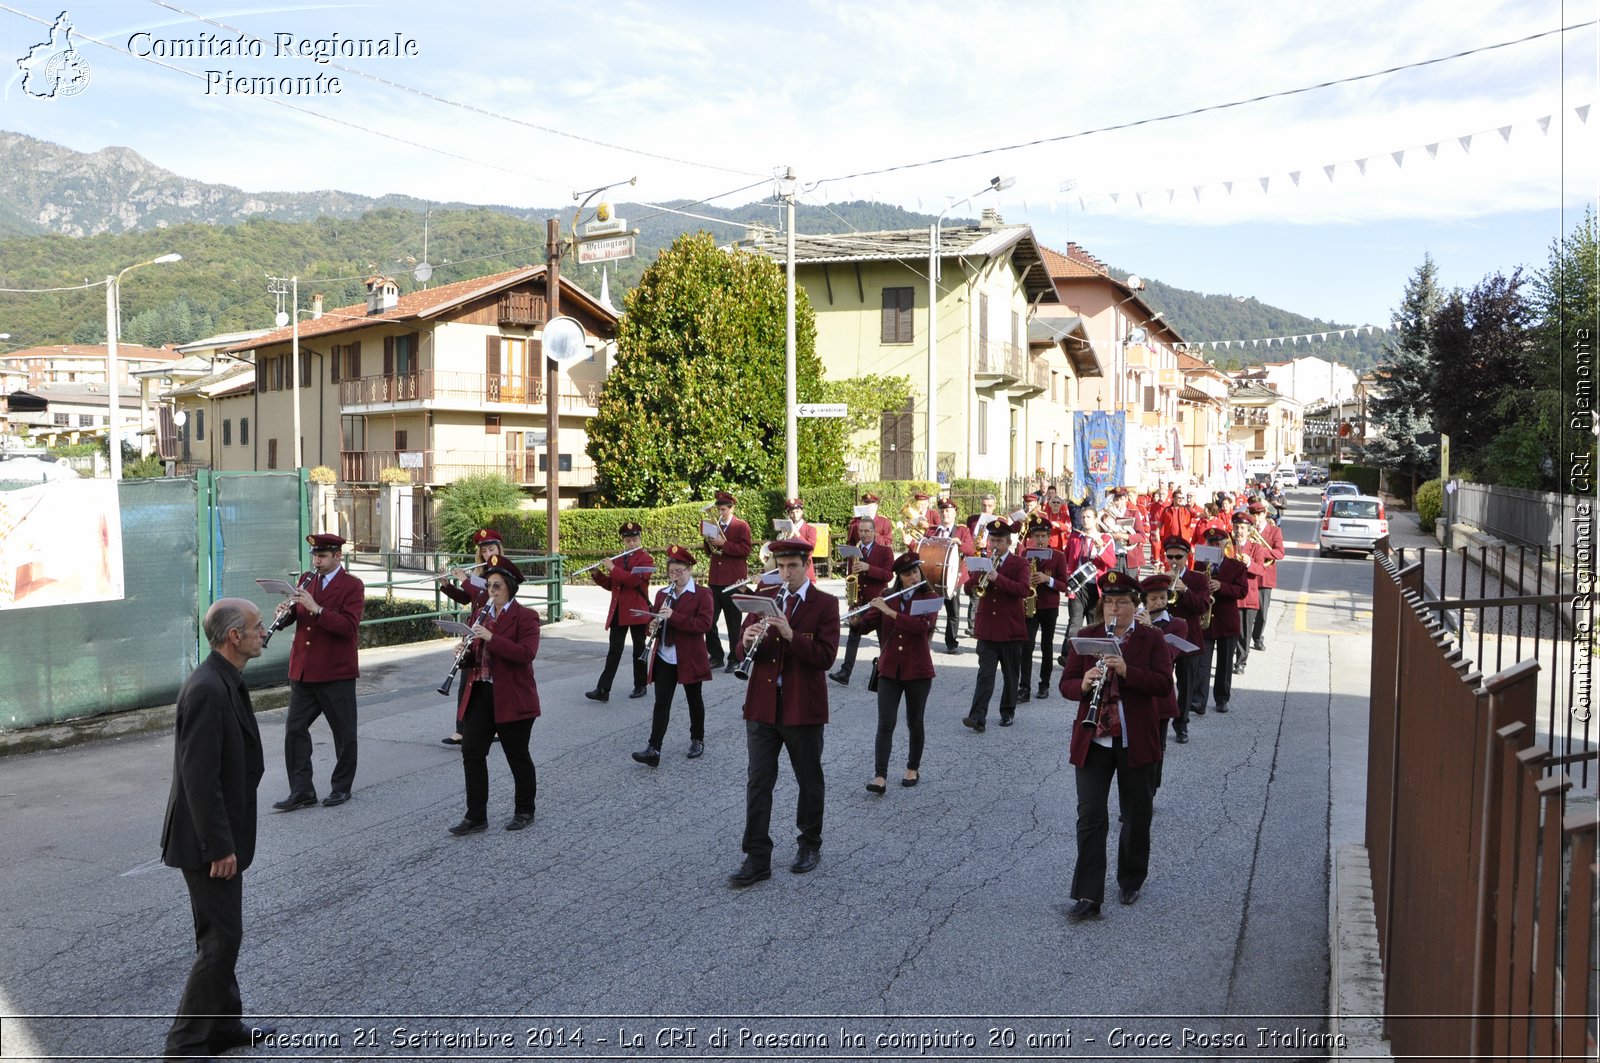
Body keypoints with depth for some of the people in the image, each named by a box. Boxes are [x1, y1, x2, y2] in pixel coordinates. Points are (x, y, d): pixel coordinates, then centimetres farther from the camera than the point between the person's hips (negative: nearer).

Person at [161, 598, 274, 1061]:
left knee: (221, 934, 19)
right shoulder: (207, 690, -24)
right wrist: (220, 847, -21)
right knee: (221, 938, -2)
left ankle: (223, 1026, 32)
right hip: (207, 840, -10)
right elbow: (199, 778, -25)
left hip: (220, 835, 10)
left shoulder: (225, 682, 7)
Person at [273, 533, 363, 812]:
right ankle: (302, 791, 10)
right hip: (303, 671, 6)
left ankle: (341, 788, 19)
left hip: (337, 673, -5)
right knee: (295, 729, 3)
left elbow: (349, 627, -19)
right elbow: (297, 617, 14)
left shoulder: (352, 586, -8)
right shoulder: (306, 581, 11)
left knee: (344, 733, 5)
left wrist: (316, 608, -27)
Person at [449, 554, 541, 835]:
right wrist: (464, 653, -6)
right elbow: (474, 658, 18)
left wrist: (491, 637, -27)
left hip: (512, 698, -6)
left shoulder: (526, 617, -8)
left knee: (517, 755, 6)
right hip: (480, 695, 6)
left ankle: (524, 811, 23)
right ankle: (476, 816, 10)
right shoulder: (482, 617, 14)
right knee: (471, 753, 2)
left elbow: (526, 654, -22)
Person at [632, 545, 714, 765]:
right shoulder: (662, 594, 11)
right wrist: (653, 626, -4)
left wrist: (673, 616, -25)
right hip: (664, 658, 4)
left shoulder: (702, 594, -7)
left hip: (690, 658, -4)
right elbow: (654, 618, 21)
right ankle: (653, 749, -5)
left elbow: (705, 623, -19)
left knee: (694, 700, 12)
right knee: (661, 702, -1)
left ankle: (697, 740, 29)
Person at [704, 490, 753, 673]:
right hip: (715, 580, 6)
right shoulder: (715, 526, 14)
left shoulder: (742, 526, -2)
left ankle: (734, 659, 11)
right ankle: (716, 656, 14)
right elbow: (709, 551, 18)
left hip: (733, 582, -5)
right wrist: (708, 541, -3)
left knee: (733, 622, 2)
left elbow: (745, 550, -14)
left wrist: (723, 544, -19)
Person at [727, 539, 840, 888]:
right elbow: (745, 652, 7)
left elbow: (825, 657, -15)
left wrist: (791, 635, -26)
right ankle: (757, 859, 6)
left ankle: (810, 845, 31)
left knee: (809, 781, 12)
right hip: (763, 704, 3)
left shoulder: (825, 605, -4)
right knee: (757, 782, 1)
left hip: (804, 707, -3)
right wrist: (747, 641, -16)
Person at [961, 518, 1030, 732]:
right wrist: (980, 576, -14)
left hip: (1011, 629, -2)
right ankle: (977, 716, -14)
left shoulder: (1019, 564, -1)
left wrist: (997, 578, -26)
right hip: (987, 629, 2)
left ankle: (1007, 712, 24)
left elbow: (1023, 590, -18)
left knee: (1010, 675, 10)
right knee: (985, 674, -7)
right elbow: (969, 589, 5)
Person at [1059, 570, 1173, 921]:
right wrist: (1084, 684, -21)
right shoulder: (1086, 638, 5)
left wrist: (1126, 670, -27)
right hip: (1092, 740, 1)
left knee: (1135, 815, 13)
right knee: (1090, 816, -5)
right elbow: (1066, 685, 1)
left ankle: (1131, 881, 35)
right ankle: (1088, 897, -2)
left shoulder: (1152, 639, 0)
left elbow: (1163, 682, -13)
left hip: (1136, 741, 0)